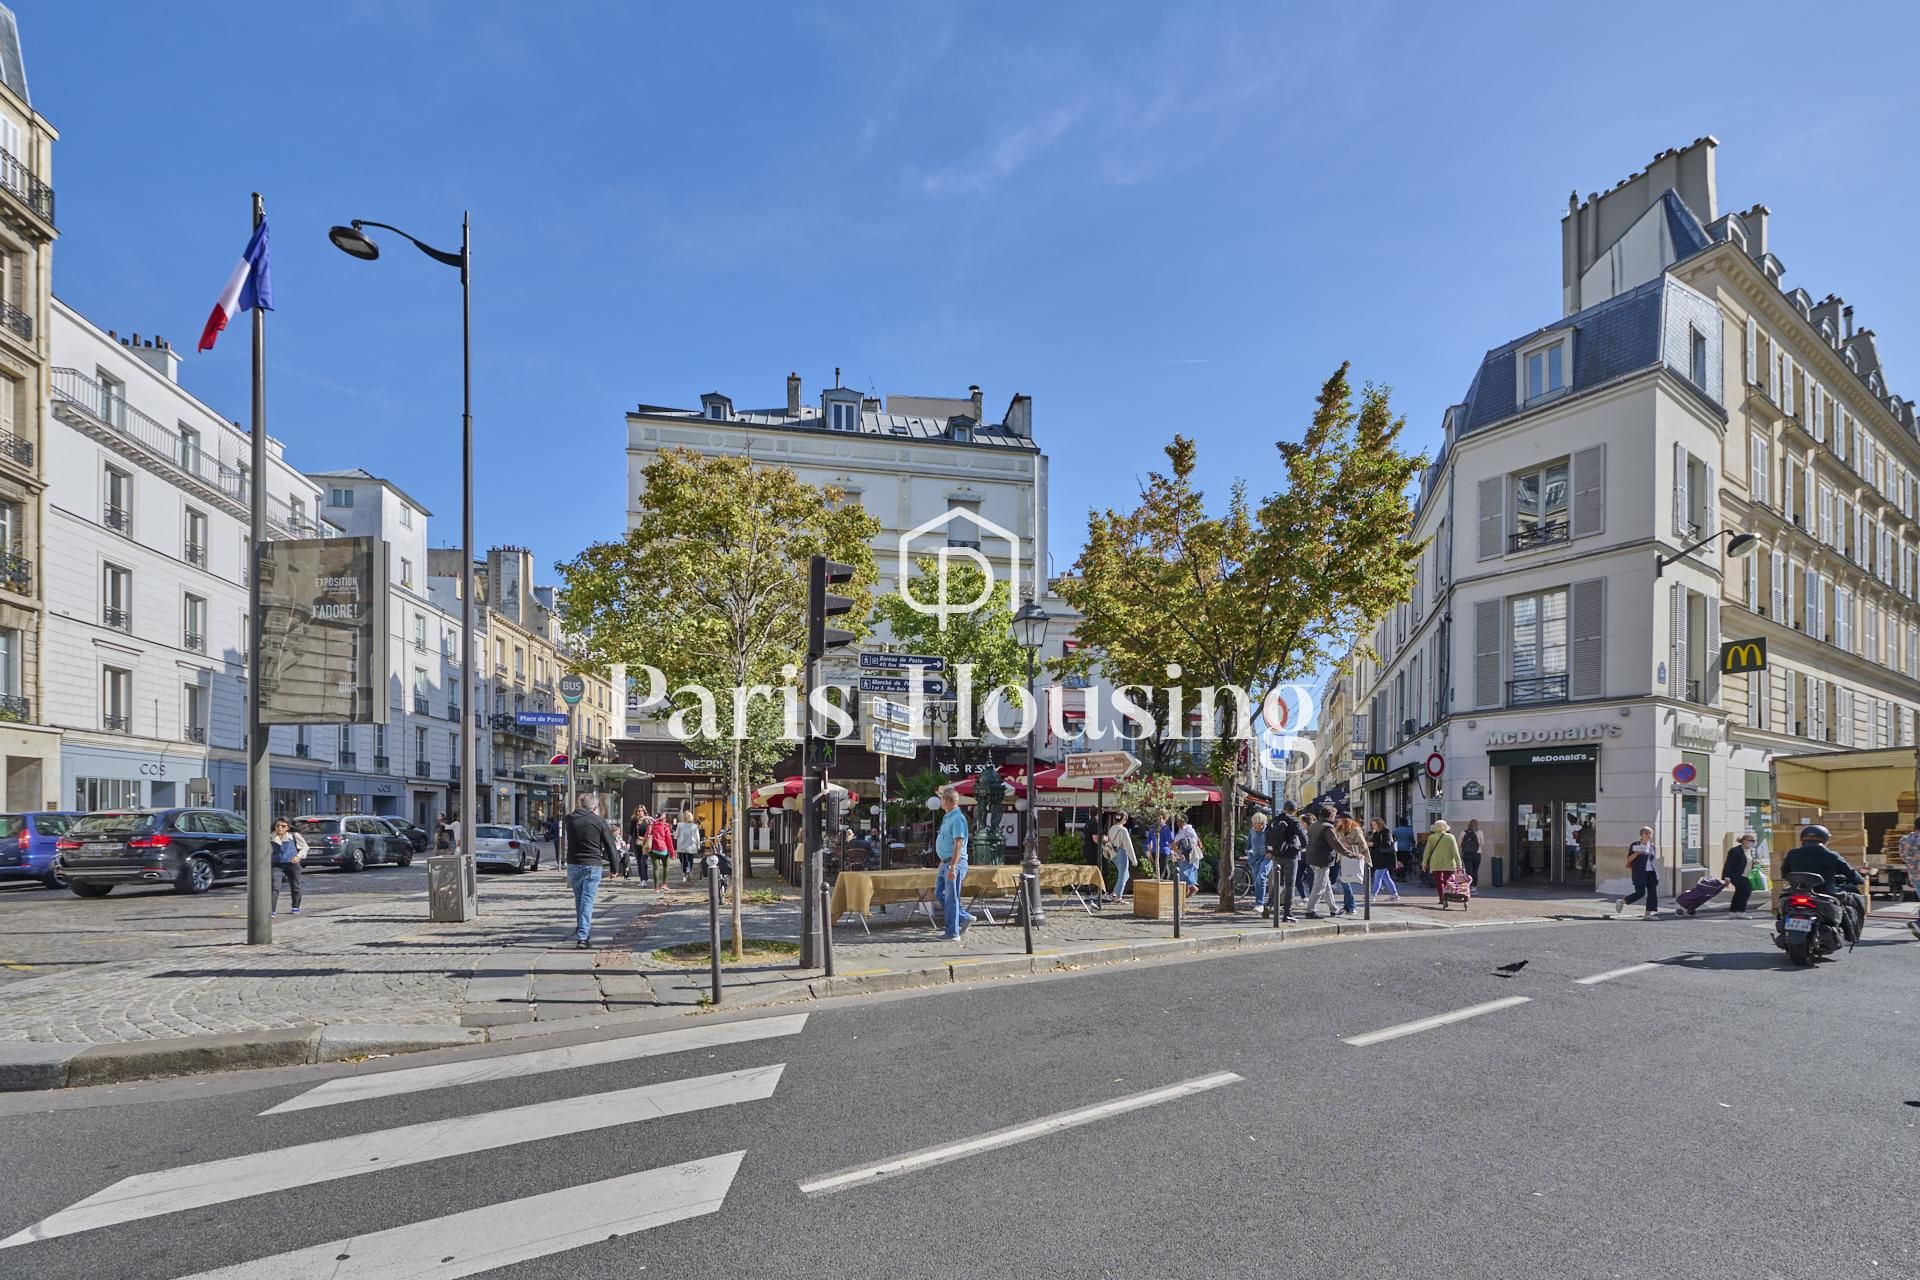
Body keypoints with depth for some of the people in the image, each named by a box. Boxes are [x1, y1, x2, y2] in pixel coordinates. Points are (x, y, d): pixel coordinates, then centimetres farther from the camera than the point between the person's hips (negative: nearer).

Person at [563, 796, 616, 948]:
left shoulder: (570, 819, 2)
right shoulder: (599, 821, -5)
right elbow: (610, 845, -1)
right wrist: (614, 866, 9)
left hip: (573, 864, 3)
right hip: (593, 866, -3)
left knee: (579, 899, 20)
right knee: (587, 900, -4)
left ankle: (582, 929, 33)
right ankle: (582, 936, -12)